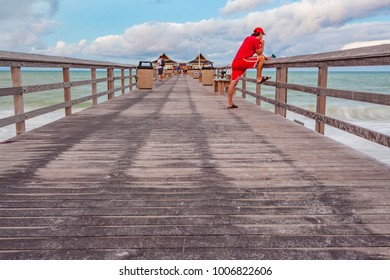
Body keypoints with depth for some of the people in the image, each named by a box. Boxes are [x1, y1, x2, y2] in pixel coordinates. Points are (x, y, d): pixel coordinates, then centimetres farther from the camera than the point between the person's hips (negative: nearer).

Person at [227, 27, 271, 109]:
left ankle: (230, 104, 5)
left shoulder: (248, 38, 25)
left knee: (233, 83, 4)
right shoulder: (256, 40, -2)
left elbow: (257, 52, 34)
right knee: (261, 58, -3)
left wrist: (265, 57, 33)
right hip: (242, 61, -9)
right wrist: (262, 44, 15)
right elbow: (259, 53, 3)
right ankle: (259, 78, -1)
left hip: (235, 62, 9)